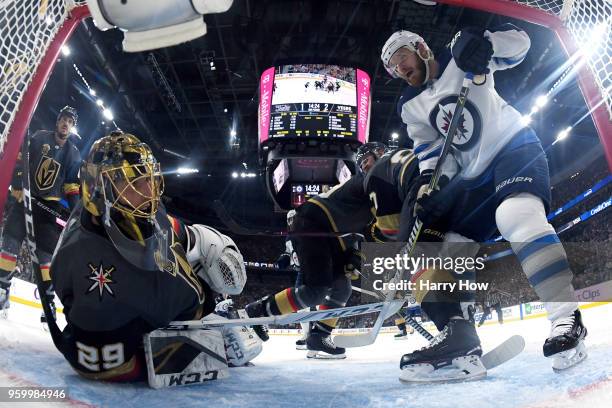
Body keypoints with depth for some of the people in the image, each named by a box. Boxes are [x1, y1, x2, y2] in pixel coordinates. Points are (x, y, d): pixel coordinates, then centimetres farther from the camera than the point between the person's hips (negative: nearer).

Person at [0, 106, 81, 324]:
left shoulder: (74, 154, 7)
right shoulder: (39, 137, 4)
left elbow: (72, 185, 7)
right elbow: (20, 158, 2)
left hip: (51, 203, 0)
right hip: (26, 196, 0)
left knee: (47, 251, -3)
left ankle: (48, 299, -1)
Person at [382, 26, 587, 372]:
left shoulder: (459, 57, -2)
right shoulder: (410, 106, 10)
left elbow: (518, 42, -8)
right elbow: (430, 146, 1)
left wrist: (483, 42, -29)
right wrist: (429, 182, -17)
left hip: (513, 146, -6)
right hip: (473, 174, 7)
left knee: (516, 215, -35)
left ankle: (567, 318, -31)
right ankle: (458, 335, 15)